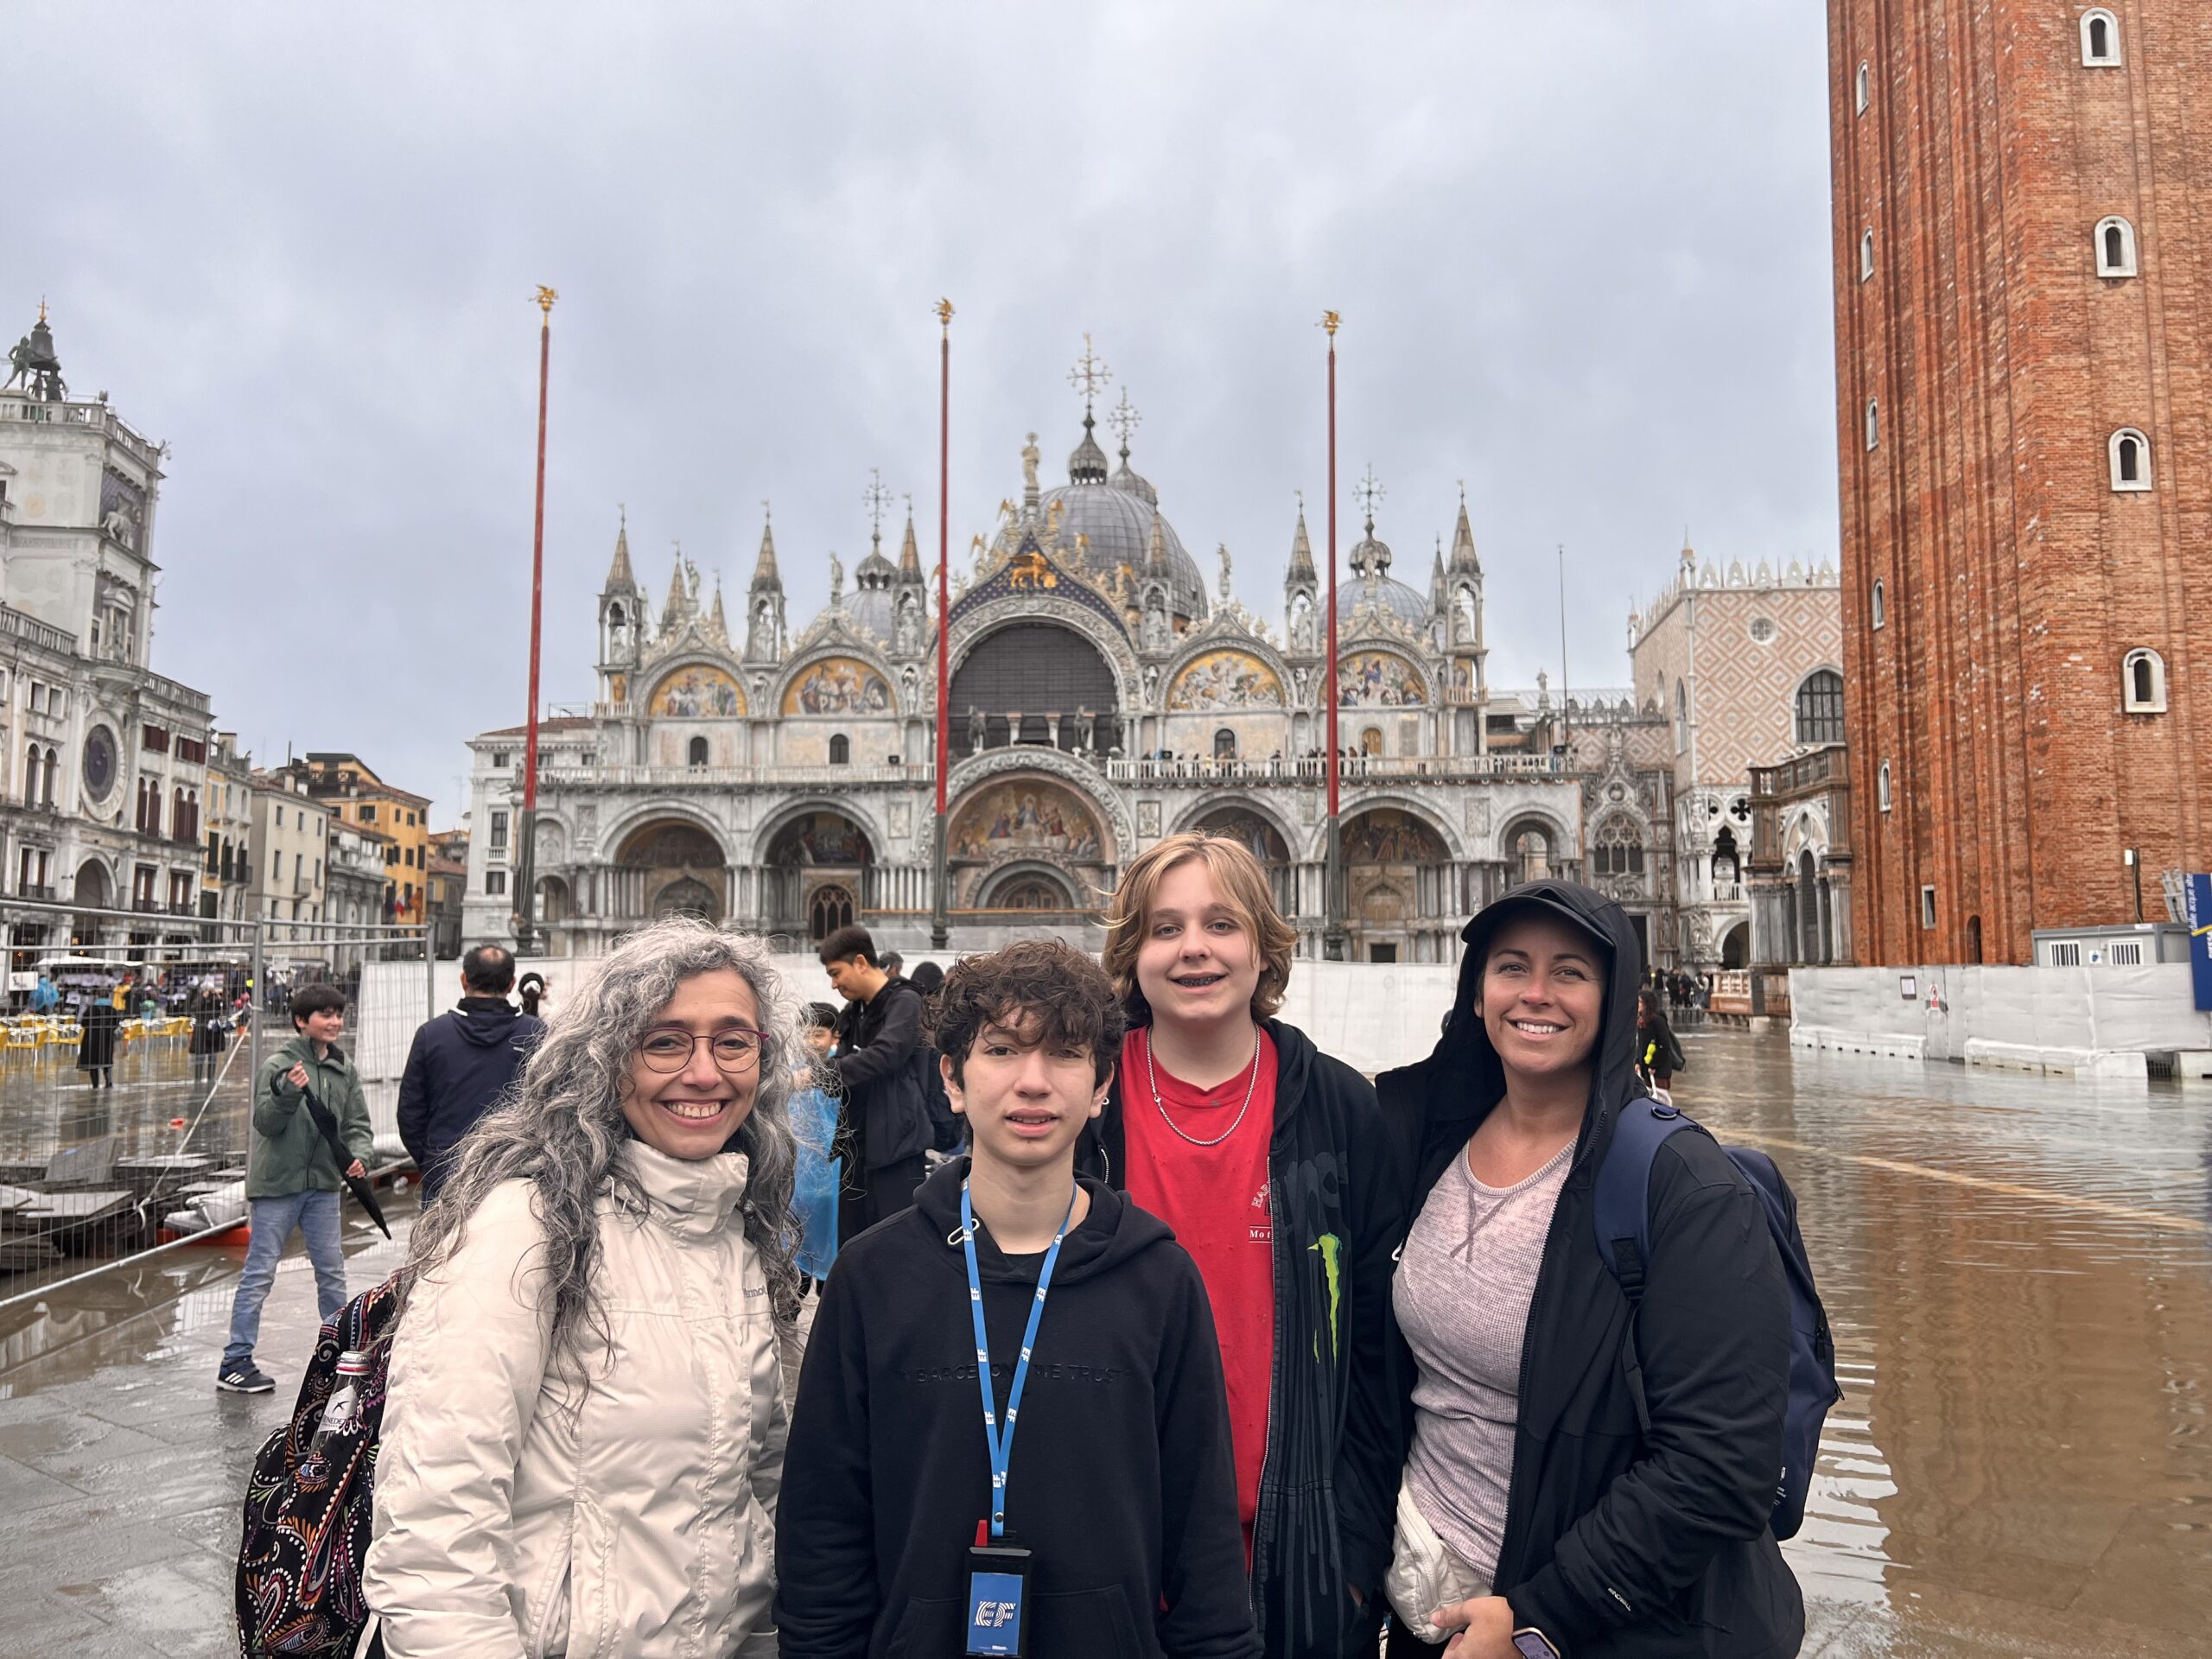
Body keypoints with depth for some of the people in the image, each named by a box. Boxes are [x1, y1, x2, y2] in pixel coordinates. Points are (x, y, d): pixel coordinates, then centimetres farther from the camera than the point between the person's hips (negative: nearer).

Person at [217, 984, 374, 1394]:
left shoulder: (345, 1070, 5)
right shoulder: (277, 1065, -10)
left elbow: (358, 1125, 7)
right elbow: (265, 1123, -16)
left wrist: (359, 1156, -12)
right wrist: (289, 1092, -34)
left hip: (323, 1184, 5)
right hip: (277, 1184, -5)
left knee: (332, 1271, 12)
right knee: (259, 1273, 0)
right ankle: (235, 1362, 8)